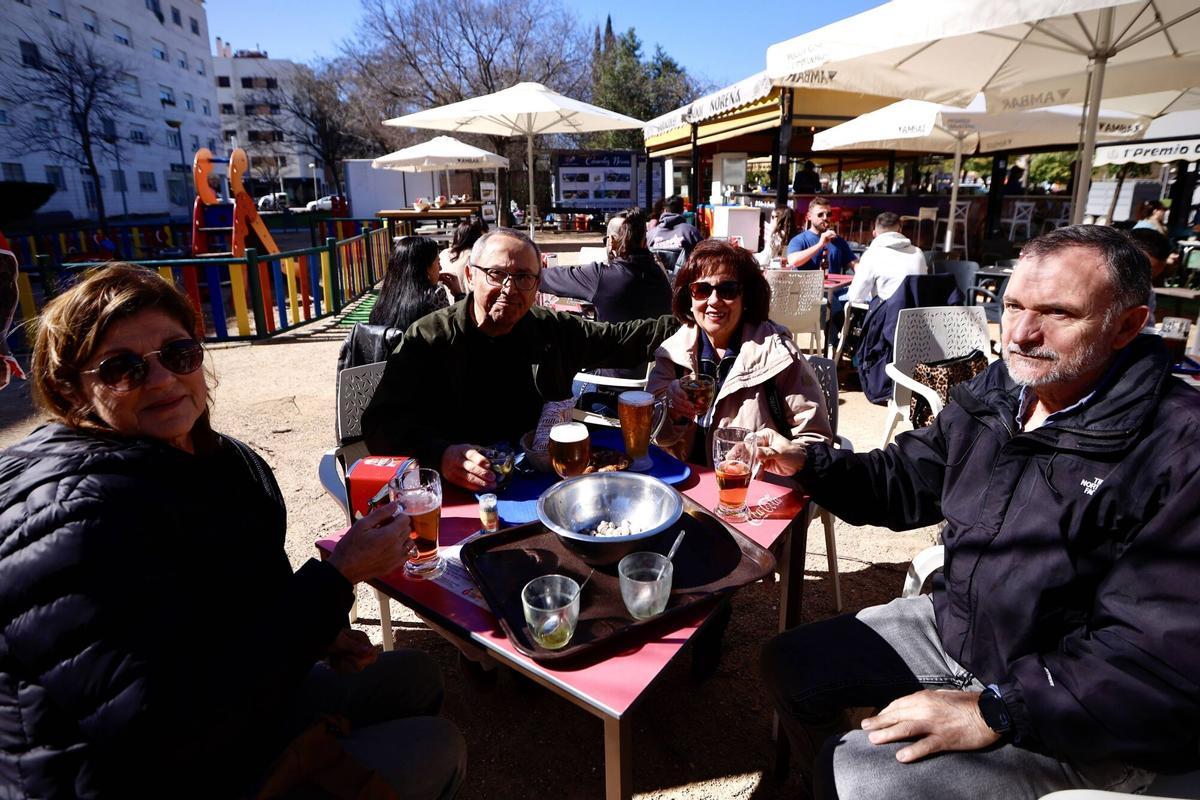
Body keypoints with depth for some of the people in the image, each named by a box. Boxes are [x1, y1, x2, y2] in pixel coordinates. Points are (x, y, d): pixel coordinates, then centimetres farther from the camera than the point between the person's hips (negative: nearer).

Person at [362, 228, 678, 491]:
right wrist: (439, 454, -28)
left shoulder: (551, 330, 13)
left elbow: (623, 339, 20)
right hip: (457, 497, -3)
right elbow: (382, 424, -10)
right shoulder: (428, 339, -2)